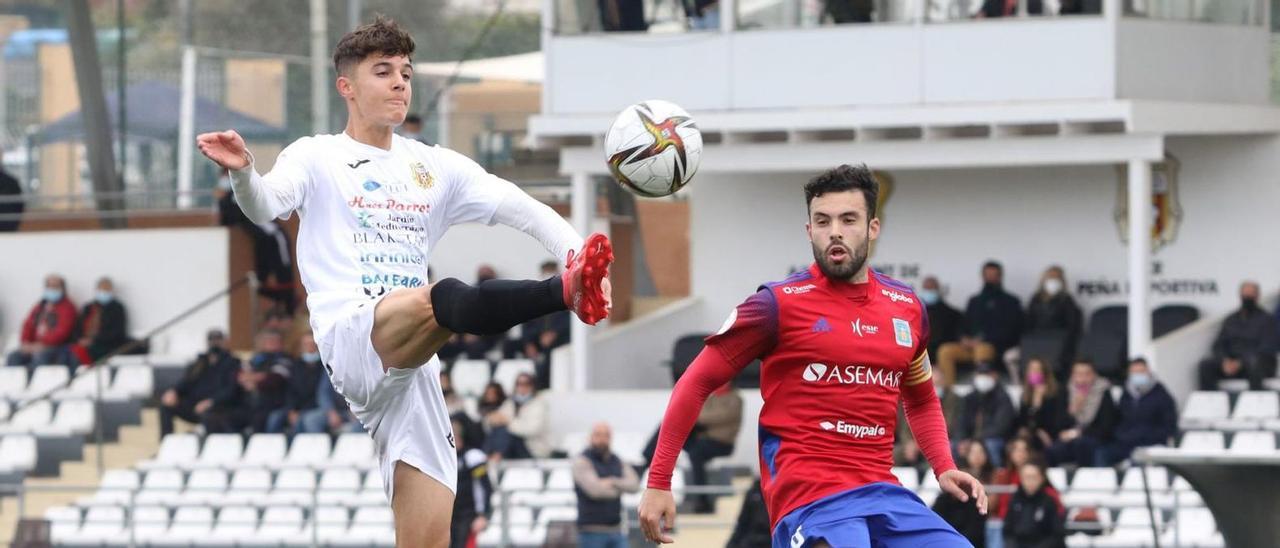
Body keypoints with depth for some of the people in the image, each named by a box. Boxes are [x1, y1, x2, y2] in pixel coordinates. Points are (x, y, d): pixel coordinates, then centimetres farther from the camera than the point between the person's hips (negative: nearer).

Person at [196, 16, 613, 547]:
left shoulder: (436, 167, 22)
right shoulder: (318, 157, 9)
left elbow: (522, 210, 15)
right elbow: (265, 204, -12)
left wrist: (578, 254, -4)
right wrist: (242, 171, -36)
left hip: (412, 364, 6)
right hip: (350, 339, -6)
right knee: (447, 297, -38)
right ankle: (566, 292, -63)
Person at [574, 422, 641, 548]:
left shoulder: (618, 462, 13)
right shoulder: (582, 462, -7)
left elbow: (634, 485, -2)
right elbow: (595, 490, -20)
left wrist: (613, 482, -19)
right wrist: (620, 488, -3)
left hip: (616, 531, 6)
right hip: (592, 531, -6)